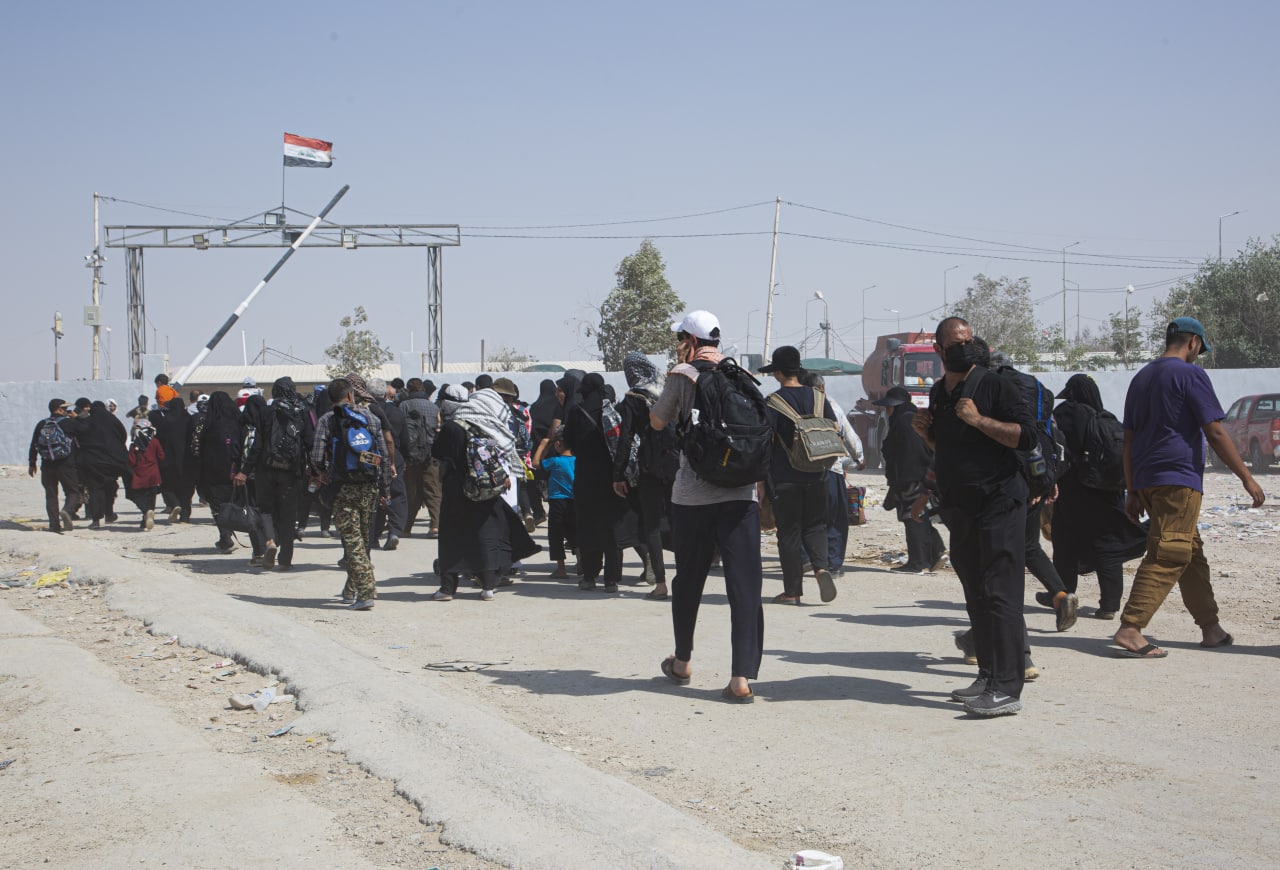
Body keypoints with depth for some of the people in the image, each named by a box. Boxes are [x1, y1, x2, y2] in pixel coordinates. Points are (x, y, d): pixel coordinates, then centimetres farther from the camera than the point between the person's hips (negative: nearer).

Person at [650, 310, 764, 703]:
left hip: (692, 493, -1)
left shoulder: (683, 374, -1)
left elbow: (657, 422, 10)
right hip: (741, 492, 2)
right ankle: (742, 677, -11)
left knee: (688, 579, 15)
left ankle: (682, 663, 30)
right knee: (745, 584, -3)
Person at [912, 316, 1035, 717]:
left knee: (999, 595, -12)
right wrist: (926, 433, 7)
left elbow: (1027, 436, -15)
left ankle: (1007, 688, -14)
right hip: (960, 510, 8)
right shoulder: (938, 393, 15)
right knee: (976, 597, 12)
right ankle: (988, 676, 19)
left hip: (999, 506, -8)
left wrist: (979, 420, -20)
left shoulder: (995, 386, -7)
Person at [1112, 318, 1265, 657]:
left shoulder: (1141, 378, 16)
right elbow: (1215, 432, -11)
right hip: (1179, 480, -8)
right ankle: (1130, 628, -21)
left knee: (1191, 552, 16)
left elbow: (1128, 441, 16)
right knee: (1168, 556, -11)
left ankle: (1211, 628, 22)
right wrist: (1247, 478, -5)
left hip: (1147, 480, 9)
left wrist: (1133, 492, 18)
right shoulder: (1190, 374, -6)